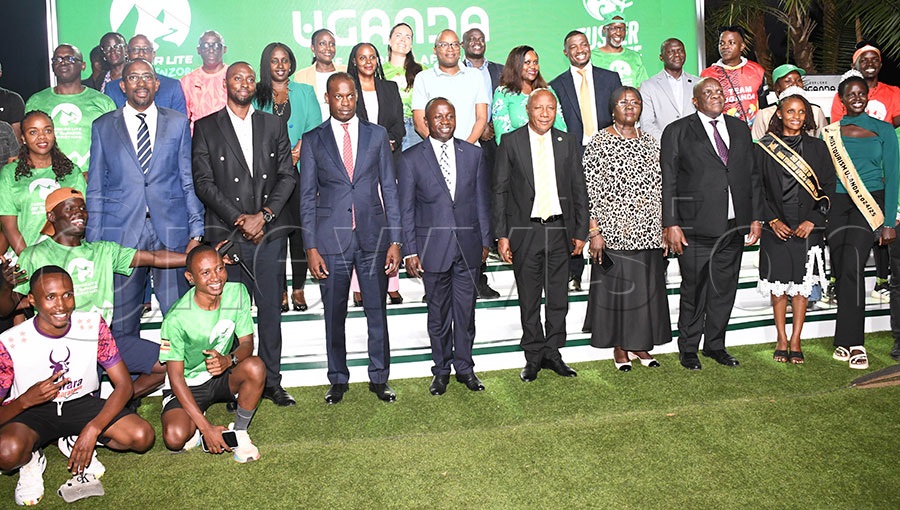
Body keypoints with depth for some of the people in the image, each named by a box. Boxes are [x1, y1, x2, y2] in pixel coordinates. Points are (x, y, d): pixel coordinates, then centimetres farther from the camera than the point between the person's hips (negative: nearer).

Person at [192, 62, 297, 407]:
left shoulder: (274, 125, 13)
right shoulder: (206, 127, 6)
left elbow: (288, 175, 6)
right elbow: (203, 182, -1)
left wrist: (263, 216, -6)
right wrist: (239, 219, -9)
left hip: (270, 232, 2)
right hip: (227, 233, -2)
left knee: (271, 308, 5)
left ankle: (271, 381, 15)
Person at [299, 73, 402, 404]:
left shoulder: (377, 135, 7)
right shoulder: (312, 140, 5)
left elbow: (389, 189, 6)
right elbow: (307, 197, 4)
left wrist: (395, 241, 0)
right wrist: (311, 247, -4)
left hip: (373, 236, 1)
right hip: (331, 238, 0)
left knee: (377, 311, 7)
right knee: (334, 314, 7)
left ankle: (379, 378, 21)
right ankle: (338, 380, 23)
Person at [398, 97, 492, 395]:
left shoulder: (473, 154, 7)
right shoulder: (411, 159, -1)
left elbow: (482, 201, 10)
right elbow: (406, 210, -1)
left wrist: (485, 241, 7)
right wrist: (410, 251, -5)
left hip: (468, 245, 2)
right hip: (433, 246, -2)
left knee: (466, 309, 8)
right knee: (438, 313, 8)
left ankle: (464, 366, 24)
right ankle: (441, 370, 23)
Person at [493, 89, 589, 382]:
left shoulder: (568, 143, 7)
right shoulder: (511, 142, 0)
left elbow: (579, 190, 9)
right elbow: (500, 190, -1)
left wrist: (581, 232, 4)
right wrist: (501, 235, -7)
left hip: (559, 230, 2)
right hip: (525, 232, -2)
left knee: (558, 297, 9)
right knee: (529, 298, 7)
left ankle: (553, 353, 23)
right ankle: (533, 356, 20)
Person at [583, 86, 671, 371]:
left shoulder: (650, 143, 11)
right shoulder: (599, 143, -4)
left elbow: (659, 189, 14)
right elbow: (590, 190, -8)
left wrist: (663, 228, 9)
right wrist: (594, 232, -13)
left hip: (648, 231, 5)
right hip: (612, 230, -4)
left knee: (646, 286, 8)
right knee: (615, 285, 1)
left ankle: (640, 344, 22)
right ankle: (619, 347, 15)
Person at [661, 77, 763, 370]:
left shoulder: (740, 129, 15)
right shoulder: (677, 132, 0)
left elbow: (752, 175, 15)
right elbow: (668, 181, -5)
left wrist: (756, 217, 9)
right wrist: (671, 224, -11)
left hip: (733, 227, 5)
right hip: (695, 228, -4)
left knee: (725, 289, 12)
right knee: (694, 291, 3)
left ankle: (715, 345, 26)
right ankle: (688, 349, 18)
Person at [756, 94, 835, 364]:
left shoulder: (817, 147, 6)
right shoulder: (764, 148, 2)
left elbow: (829, 187, 5)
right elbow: (757, 188, 1)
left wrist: (812, 220, -6)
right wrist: (772, 220, -9)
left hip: (807, 227, 1)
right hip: (776, 227, -1)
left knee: (801, 285, 4)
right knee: (778, 284, 3)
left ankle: (795, 341, 12)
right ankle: (781, 339, 15)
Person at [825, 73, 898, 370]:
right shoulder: (830, 133, 9)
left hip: (870, 203, -2)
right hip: (837, 204, 2)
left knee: (852, 265, -20)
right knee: (841, 271, 2)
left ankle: (852, 342, -16)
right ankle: (848, 340, 14)